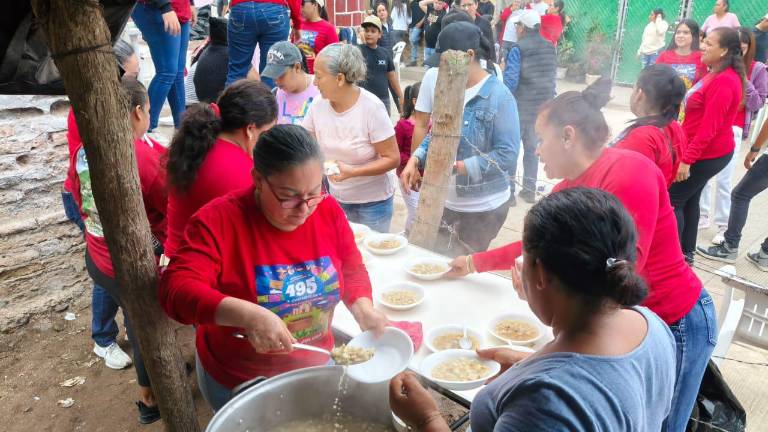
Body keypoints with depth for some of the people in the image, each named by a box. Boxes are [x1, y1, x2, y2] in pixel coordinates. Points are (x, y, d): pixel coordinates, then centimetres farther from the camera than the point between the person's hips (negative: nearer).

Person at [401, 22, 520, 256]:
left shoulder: (499, 96, -16)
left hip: (484, 206, -4)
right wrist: (415, 160, -8)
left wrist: (455, 167, -25)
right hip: (444, 199, 5)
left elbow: (507, 155, -19)